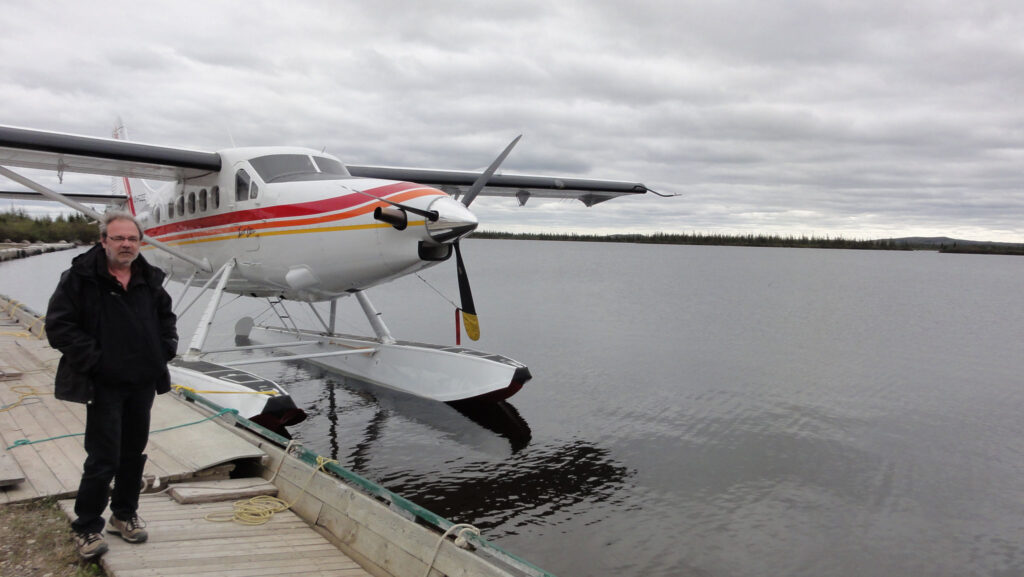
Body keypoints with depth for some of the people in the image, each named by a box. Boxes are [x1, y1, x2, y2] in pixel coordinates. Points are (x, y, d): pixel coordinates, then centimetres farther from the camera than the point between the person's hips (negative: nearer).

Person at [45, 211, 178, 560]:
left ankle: (125, 515, 32)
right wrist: (91, 358, -16)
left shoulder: (150, 279, 7)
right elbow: (58, 325, -11)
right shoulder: (80, 277, -10)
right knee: (103, 458, -4)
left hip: (143, 382, 5)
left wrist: (166, 348, 7)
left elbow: (166, 316, 21)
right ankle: (87, 528, 13)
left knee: (134, 452, 15)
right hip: (105, 384, -5)